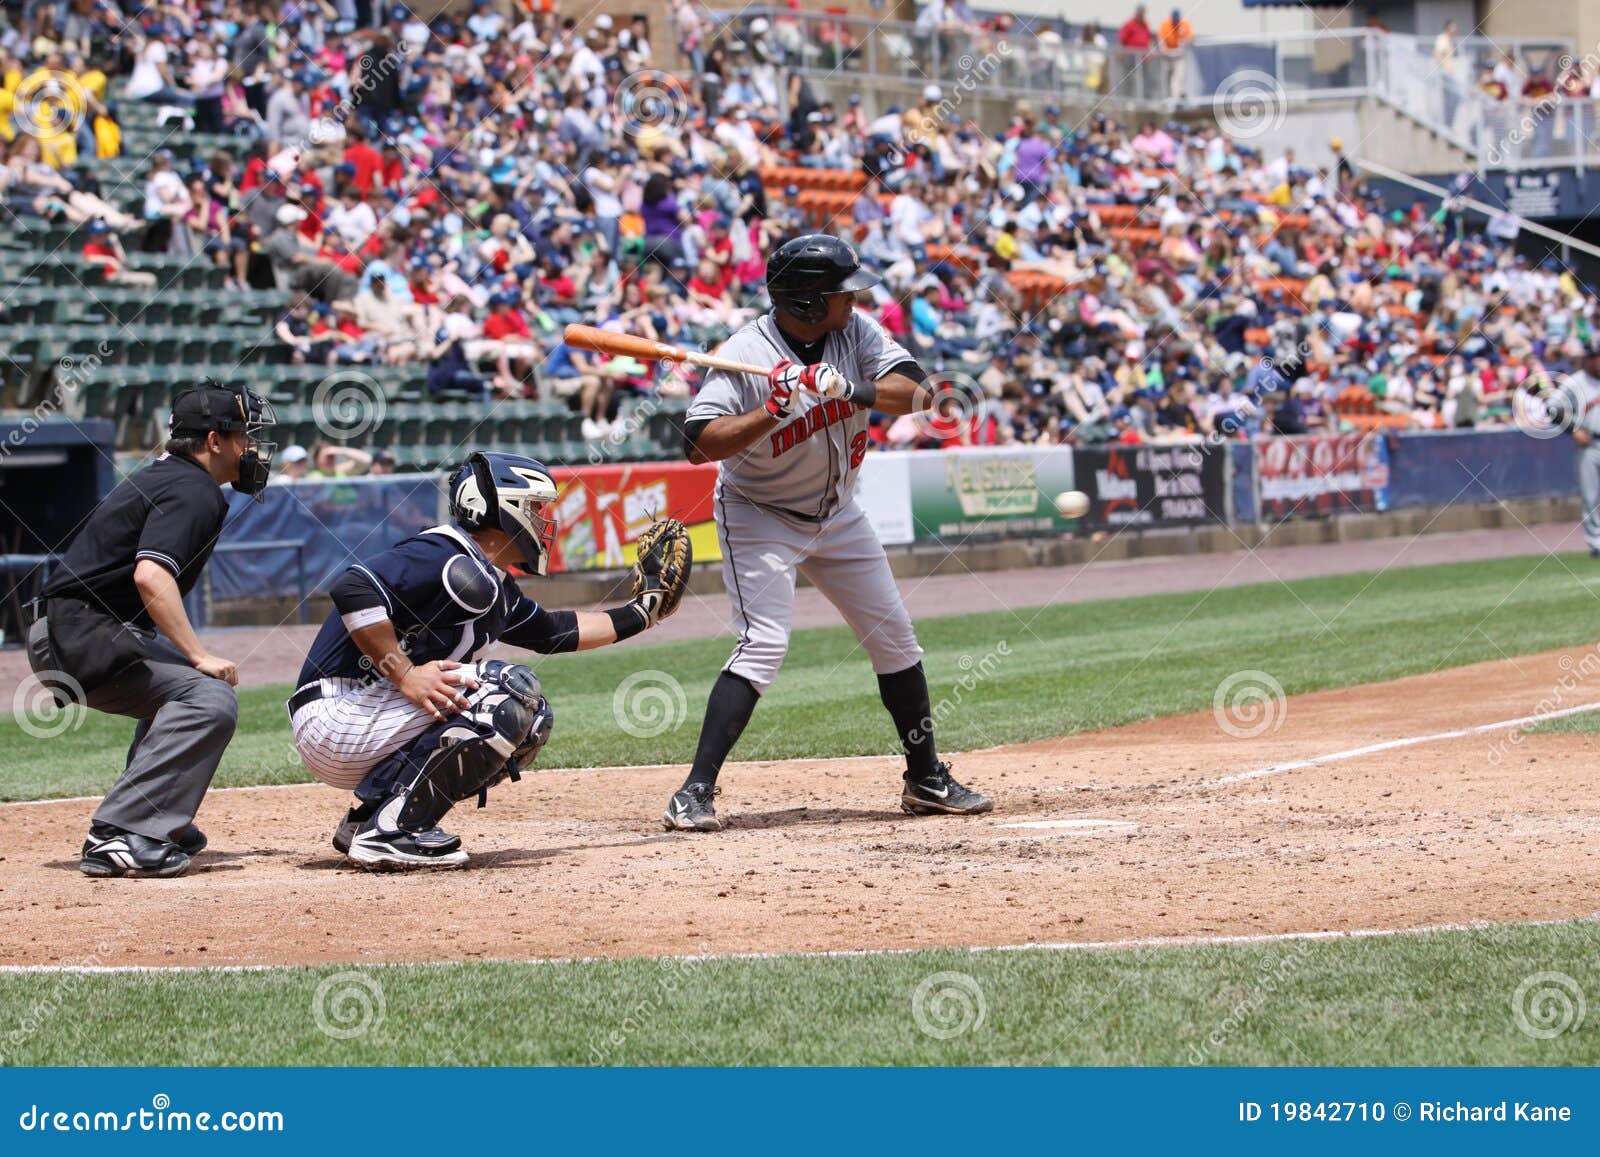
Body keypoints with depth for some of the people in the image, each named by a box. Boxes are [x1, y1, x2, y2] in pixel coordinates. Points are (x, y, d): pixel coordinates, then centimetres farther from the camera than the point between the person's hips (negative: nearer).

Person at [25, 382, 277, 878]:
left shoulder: (161, 478, 20)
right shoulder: (192, 491, -12)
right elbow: (150, 575, -26)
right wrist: (199, 655, -25)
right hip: (84, 638, -11)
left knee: (185, 681, 30)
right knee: (209, 698, -22)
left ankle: (162, 826, 24)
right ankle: (119, 836, -28)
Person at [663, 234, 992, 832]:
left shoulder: (856, 331, -9)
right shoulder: (744, 356, -25)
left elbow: (916, 391, -20)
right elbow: (698, 444, -32)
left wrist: (857, 390, -37)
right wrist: (775, 409, -42)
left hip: (836, 513, 6)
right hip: (760, 517, -6)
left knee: (895, 638, 9)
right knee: (763, 644, -21)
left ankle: (927, 780, 23)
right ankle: (695, 792, -21)